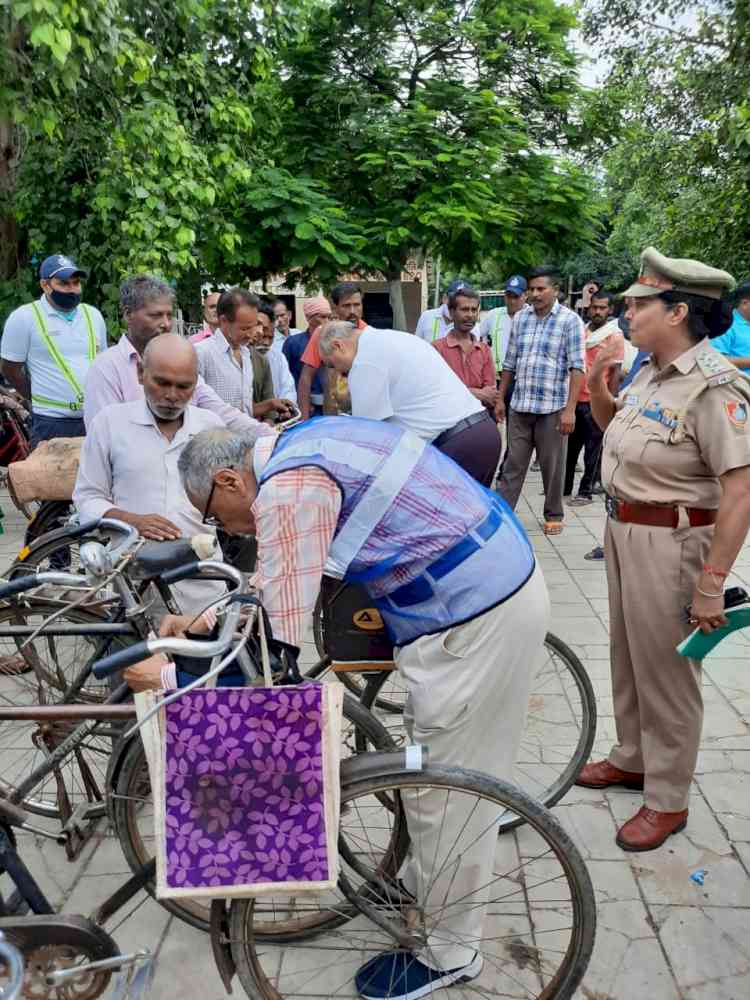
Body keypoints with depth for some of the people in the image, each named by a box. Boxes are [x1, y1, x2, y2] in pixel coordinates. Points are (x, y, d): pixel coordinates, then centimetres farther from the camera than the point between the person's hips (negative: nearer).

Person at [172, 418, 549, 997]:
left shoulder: (286, 488, -19)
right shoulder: (306, 442, 12)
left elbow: (276, 641, -19)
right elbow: (286, 580, 18)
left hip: (474, 619, -10)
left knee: (446, 790, 6)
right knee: (434, 767, 25)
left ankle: (449, 952, 27)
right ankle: (422, 887, 46)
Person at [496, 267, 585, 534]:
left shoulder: (570, 320, -5)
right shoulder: (520, 318, 9)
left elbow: (577, 368, -9)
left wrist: (570, 409, -16)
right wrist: (500, 399, 11)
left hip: (553, 407, -3)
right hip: (520, 406, 4)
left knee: (552, 466, 8)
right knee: (513, 463, 6)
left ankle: (554, 515, 23)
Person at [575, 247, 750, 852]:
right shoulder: (651, 372, 4)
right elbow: (614, 427, 21)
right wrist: (598, 391, 0)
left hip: (672, 544, -9)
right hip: (624, 530, 9)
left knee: (666, 670, 6)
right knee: (628, 656, 22)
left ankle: (668, 800, 25)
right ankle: (633, 758, 44)